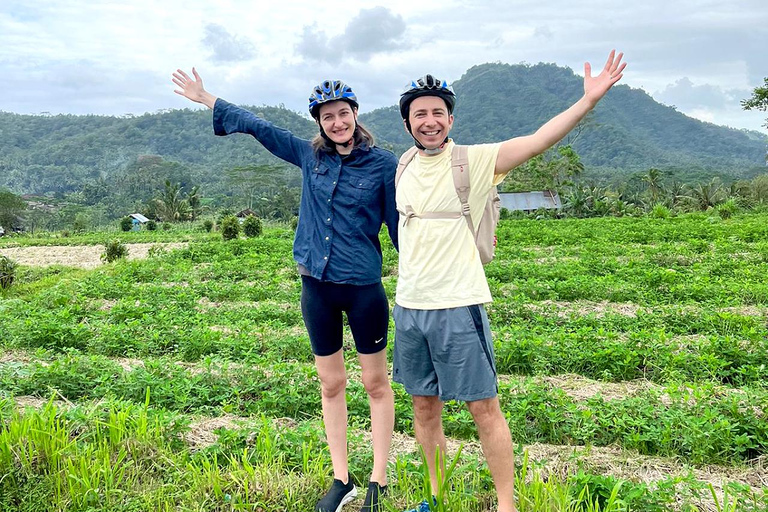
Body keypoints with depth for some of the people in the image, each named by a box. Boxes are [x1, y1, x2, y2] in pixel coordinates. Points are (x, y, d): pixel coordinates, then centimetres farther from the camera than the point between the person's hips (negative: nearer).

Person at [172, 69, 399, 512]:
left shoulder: (383, 164, -4)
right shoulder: (309, 155, 5)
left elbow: (399, 225, 0)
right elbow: (257, 126, 15)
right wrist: (206, 98, 21)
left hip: (363, 288, -3)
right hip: (317, 286, 4)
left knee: (376, 383, 7)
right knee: (331, 384, 12)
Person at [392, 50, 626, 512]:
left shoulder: (473, 161, -7)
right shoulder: (404, 166, 8)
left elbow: (538, 140, -18)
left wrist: (589, 99, -28)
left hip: (458, 305, -5)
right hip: (409, 305, 5)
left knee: (484, 408, 2)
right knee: (424, 406, 14)